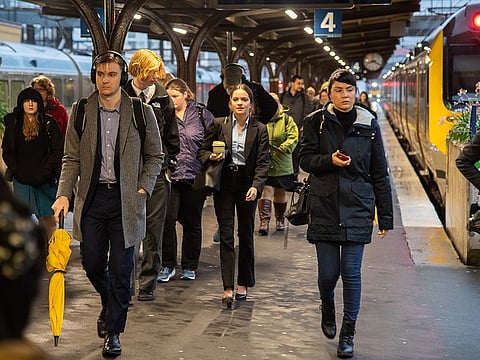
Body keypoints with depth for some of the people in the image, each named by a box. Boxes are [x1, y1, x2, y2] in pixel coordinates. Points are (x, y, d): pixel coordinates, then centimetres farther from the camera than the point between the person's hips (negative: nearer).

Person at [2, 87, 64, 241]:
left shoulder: (49, 123, -1)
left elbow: (58, 152, -4)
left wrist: (43, 173, -12)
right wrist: (17, 171, -7)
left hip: (45, 181, -2)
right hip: (21, 181, 2)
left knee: (47, 220, 1)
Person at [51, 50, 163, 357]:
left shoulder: (141, 112, -2)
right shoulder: (81, 111, 3)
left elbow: (155, 156, 6)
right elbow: (72, 158, 5)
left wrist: (143, 189, -6)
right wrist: (64, 194, -8)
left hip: (126, 200, -2)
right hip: (92, 197, 2)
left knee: (120, 268, 1)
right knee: (92, 263, 7)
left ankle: (113, 332, 14)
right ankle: (110, 303, 39)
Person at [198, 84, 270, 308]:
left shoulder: (260, 129, 1)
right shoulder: (218, 125, 2)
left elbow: (263, 162, -4)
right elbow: (202, 150, 9)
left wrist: (256, 186, -17)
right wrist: (211, 157, -14)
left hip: (247, 184, 0)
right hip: (224, 184, 0)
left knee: (246, 235, 9)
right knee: (226, 235, -5)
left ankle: (243, 284, 22)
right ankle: (228, 288, -8)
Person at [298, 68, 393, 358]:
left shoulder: (369, 124, 2)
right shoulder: (316, 122, 2)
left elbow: (380, 173, 5)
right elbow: (305, 159, 4)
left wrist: (385, 217, 4)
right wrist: (329, 160, -17)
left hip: (357, 208, 0)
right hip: (324, 207, 0)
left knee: (351, 271, -3)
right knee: (328, 272, 2)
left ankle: (348, 333, 11)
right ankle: (328, 310, 35)